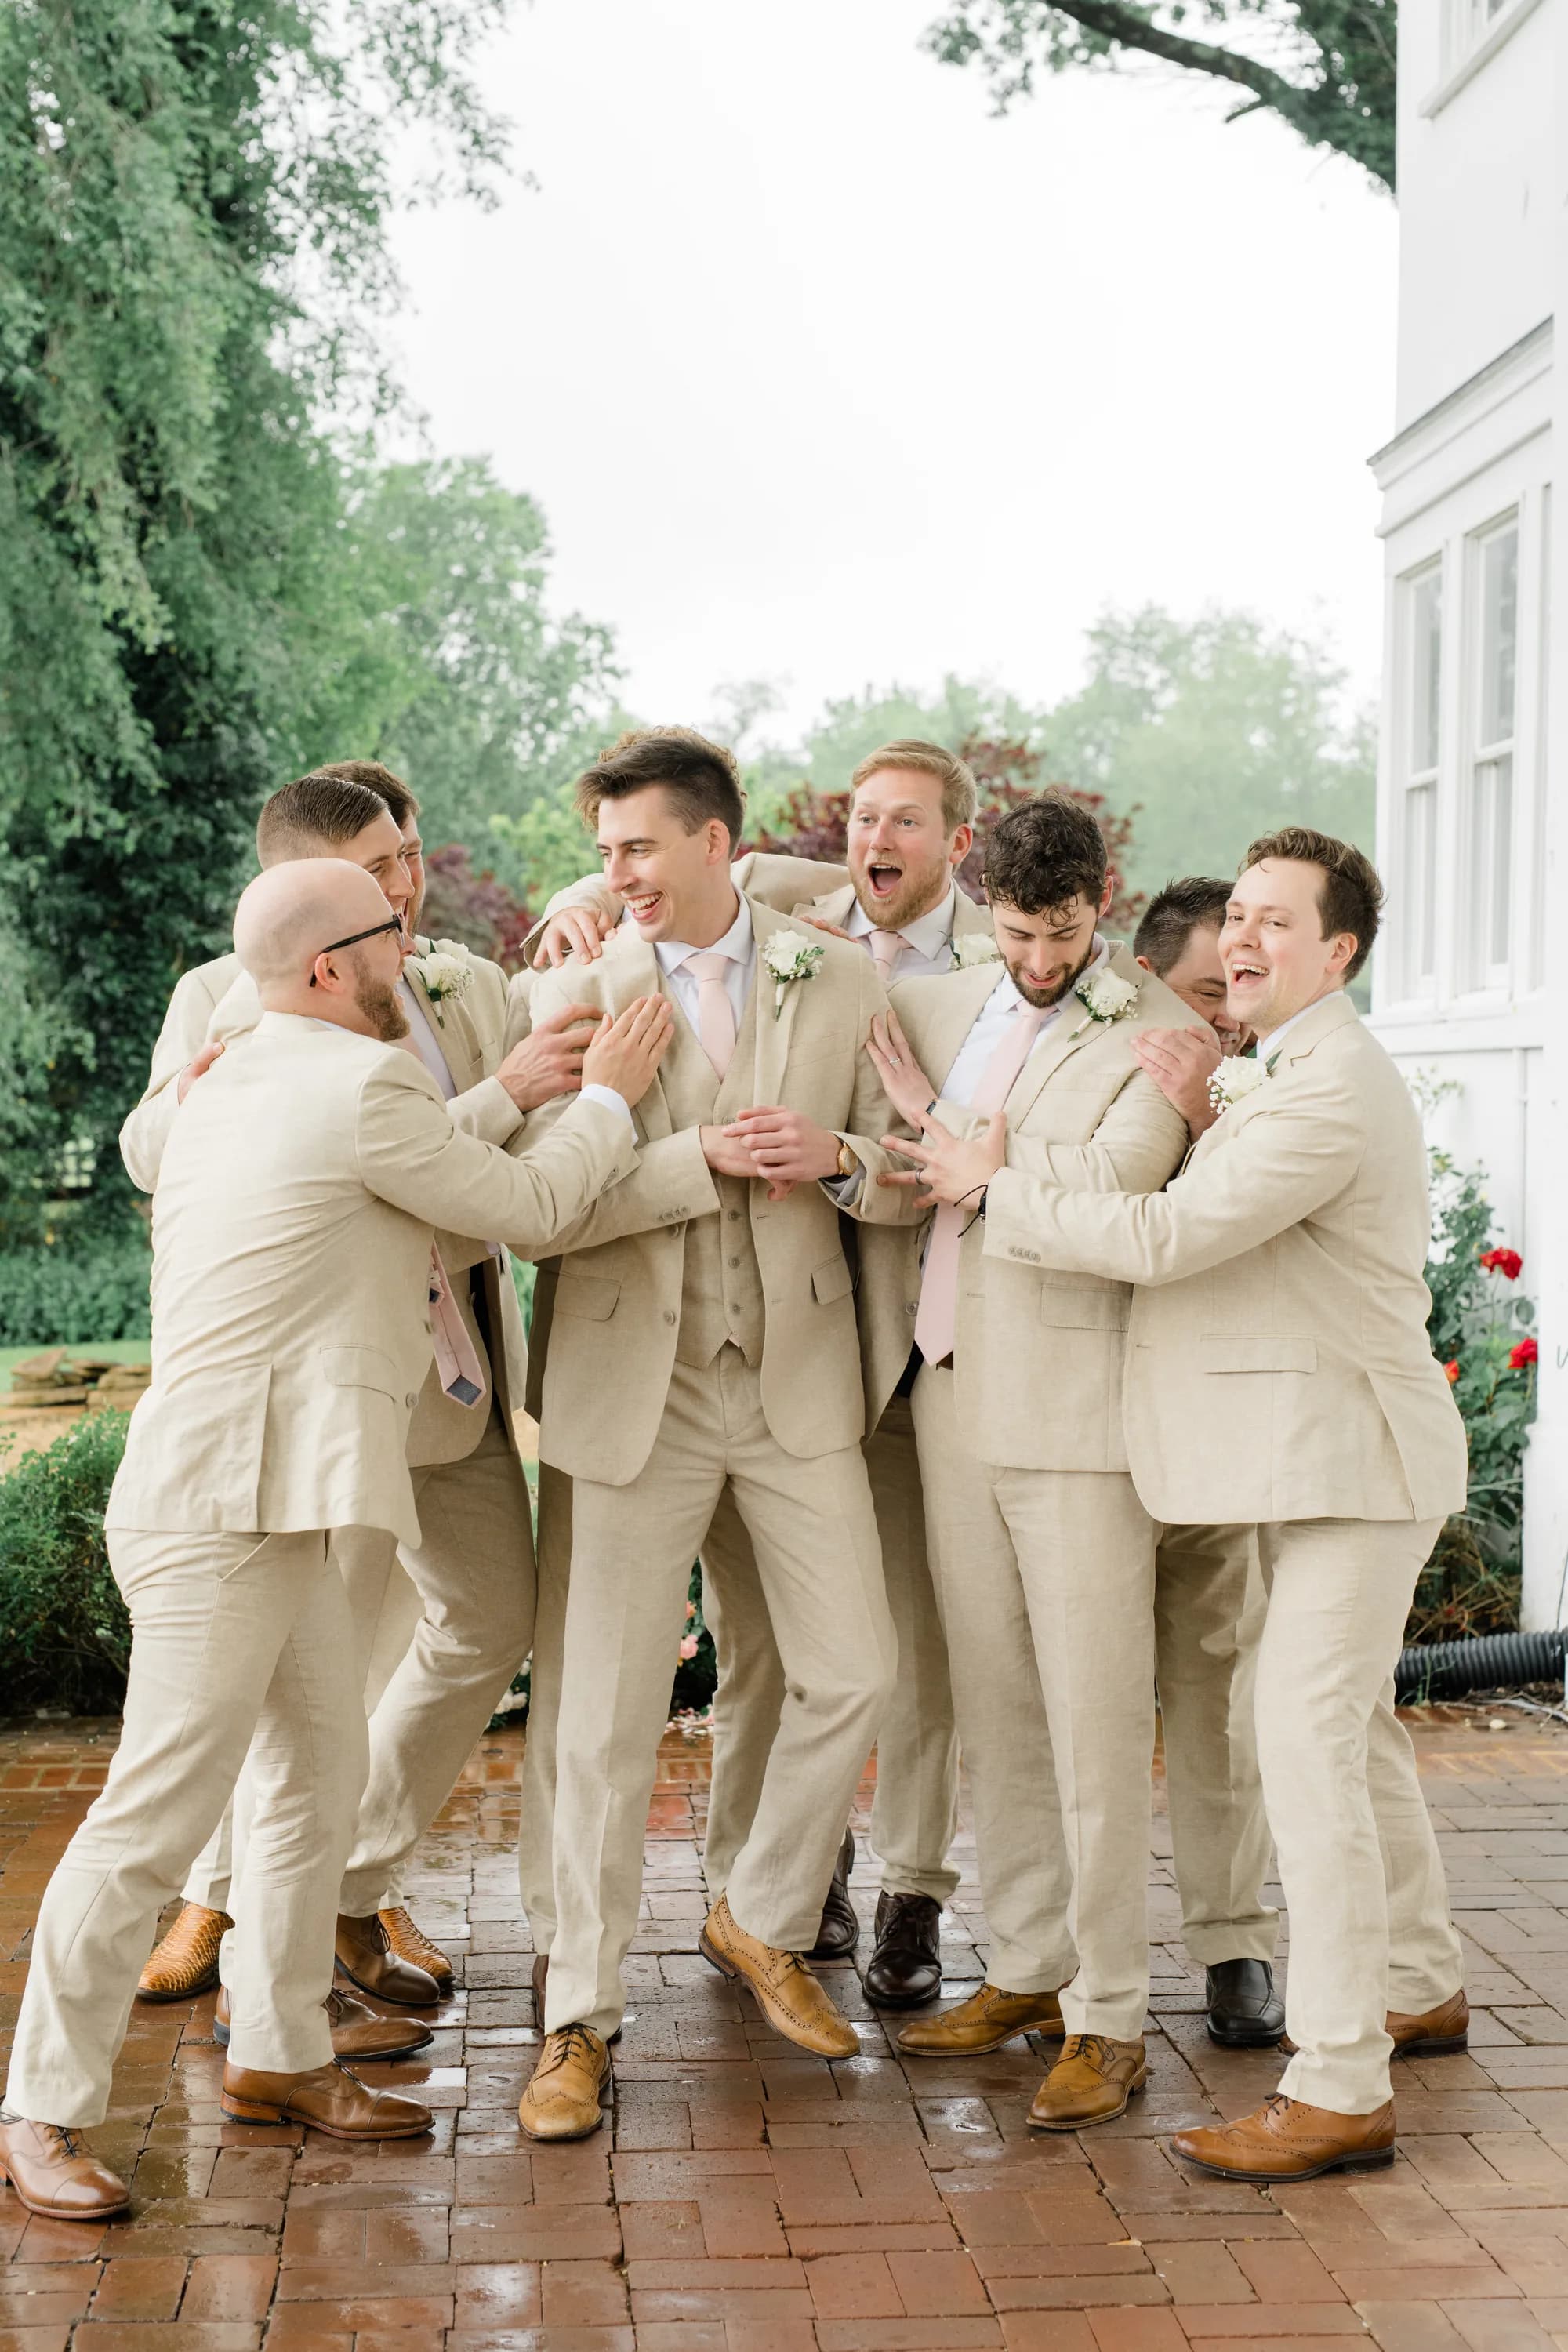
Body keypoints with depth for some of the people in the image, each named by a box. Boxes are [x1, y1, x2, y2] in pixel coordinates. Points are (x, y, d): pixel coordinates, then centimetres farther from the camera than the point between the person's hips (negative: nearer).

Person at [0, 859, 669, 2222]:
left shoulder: (230, 1087, 17)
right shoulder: (362, 1086, -13)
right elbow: (531, 1210, -3)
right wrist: (607, 1098, 13)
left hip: (274, 1503, 11)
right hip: (226, 1506, -11)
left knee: (320, 1778, 16)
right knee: (160, 1809, -6)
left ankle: (279, 2057, 27)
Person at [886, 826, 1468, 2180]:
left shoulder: (1334, 1090, -19)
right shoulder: (1278, 1079, 17)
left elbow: (1166, 1237, -24)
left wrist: (994, 1187, -15)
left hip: (1352, 1455, -11)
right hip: (1311, 1456, 11)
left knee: (1307, 1747, -13)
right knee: (1352, 1730, 21)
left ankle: (1341, 2089, -10)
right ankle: (1420, 1988, 38)